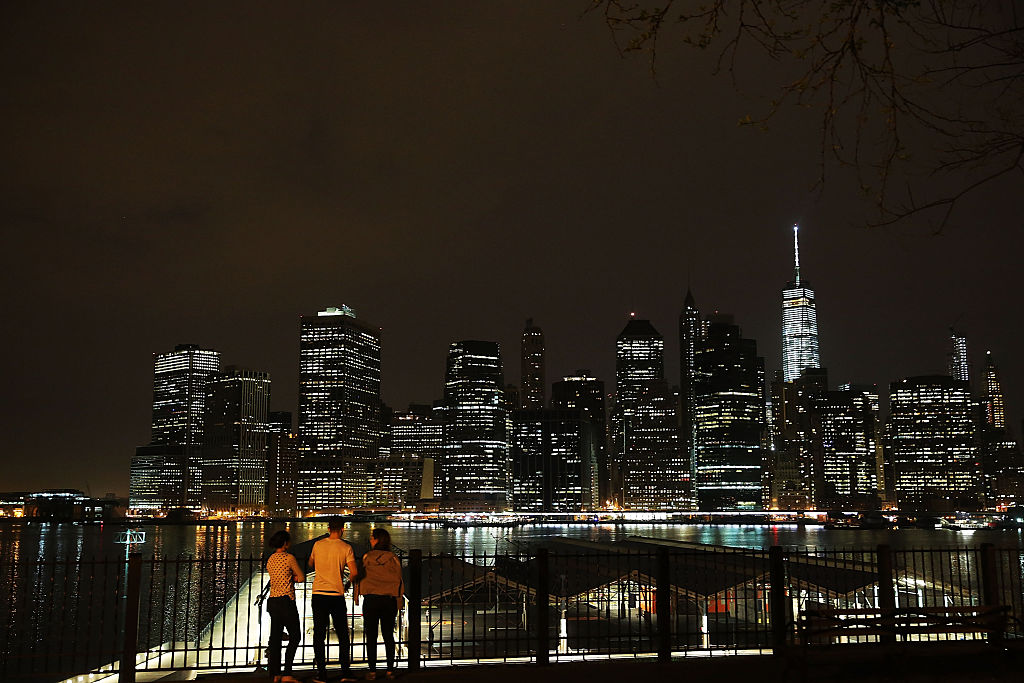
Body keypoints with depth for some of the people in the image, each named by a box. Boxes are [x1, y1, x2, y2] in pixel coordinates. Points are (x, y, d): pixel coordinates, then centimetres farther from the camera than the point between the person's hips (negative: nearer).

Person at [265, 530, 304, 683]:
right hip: (286, 600, -7)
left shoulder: (270, 559, 12)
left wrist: (289, 578, 7)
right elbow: (302, 578, -3)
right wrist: (293, 578, 9)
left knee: (275, 637, 10)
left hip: (272, 600, 7)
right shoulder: (289, 558, -10)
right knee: (295, 636, 1)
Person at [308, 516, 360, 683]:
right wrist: (350, 580, 12)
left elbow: (311, 565, 19)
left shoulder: (318, 545, 2)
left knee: (319, 635, 7)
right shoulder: (346, 548, -5)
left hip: (318, 594, 2)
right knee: (342, 635, 9)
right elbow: (354, 572, -10)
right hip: (337, 594, -1)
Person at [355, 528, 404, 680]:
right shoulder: (393, 558, 0)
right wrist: (398, 603, 9)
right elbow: (398, 581, 2)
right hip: (389, 599, 2)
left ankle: (372, 670, 5)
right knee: (388, 635, 8)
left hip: (371, 599, -2)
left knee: (371, 636, 5)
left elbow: (361, 577, -1)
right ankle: (390, 670, 9)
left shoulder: (367, 557, -3)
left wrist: (357, 594, 9)